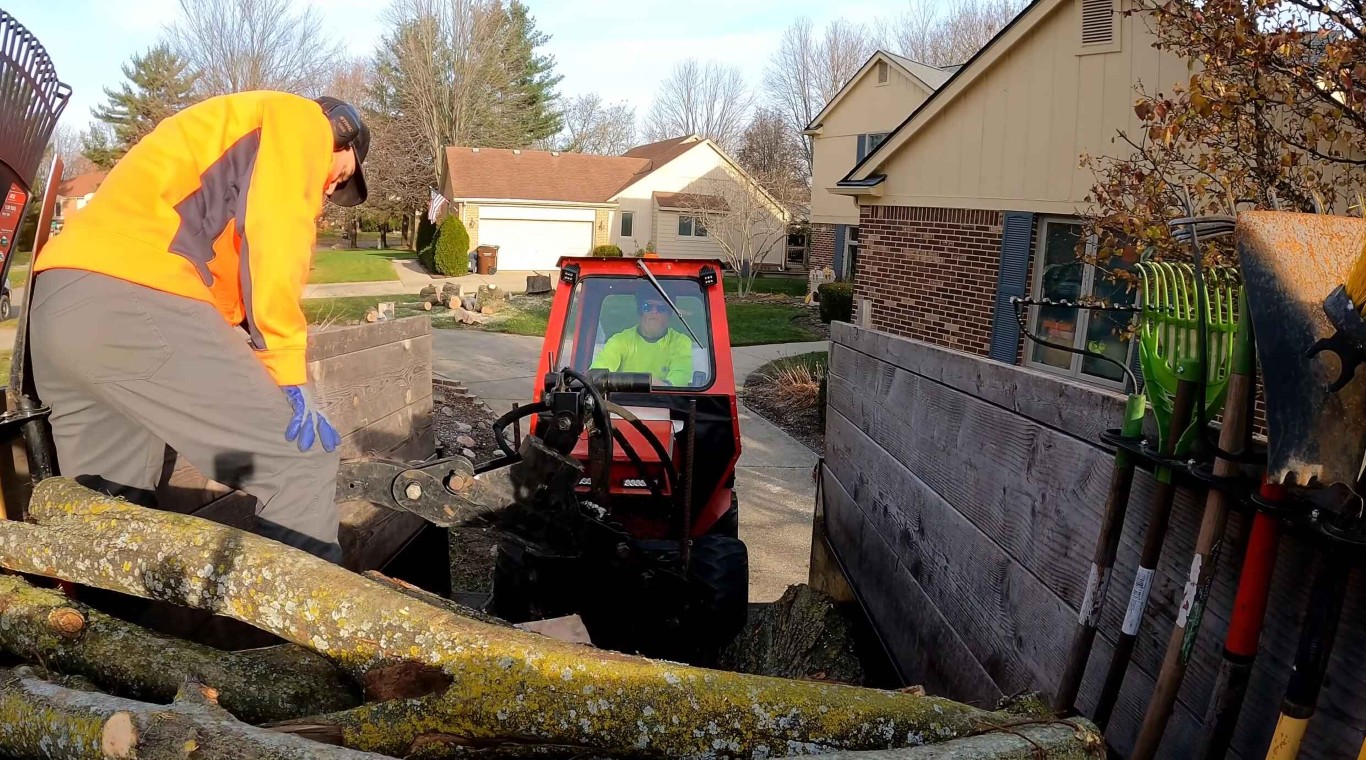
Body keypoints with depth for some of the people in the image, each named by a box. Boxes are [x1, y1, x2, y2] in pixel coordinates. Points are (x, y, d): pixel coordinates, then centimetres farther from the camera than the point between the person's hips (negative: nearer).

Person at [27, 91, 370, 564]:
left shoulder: (236, 131, 37)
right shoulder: (299, 121, 11)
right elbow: (275, 233, -8)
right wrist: (289, 376, -10)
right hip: (131, 302, -10)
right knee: (303, 456, -5)